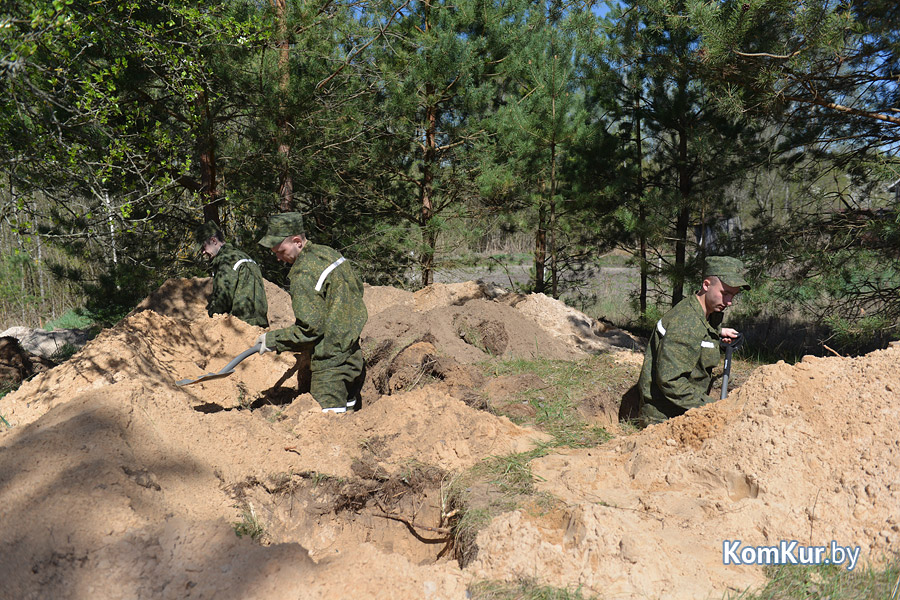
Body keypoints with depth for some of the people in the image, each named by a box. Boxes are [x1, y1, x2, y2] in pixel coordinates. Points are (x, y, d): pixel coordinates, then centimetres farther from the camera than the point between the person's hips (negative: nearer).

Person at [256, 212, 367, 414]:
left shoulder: (303, 275, -19)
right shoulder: (329, 253, 7)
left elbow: (309, 330, -21)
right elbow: (358, 288, 19)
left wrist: (272, 340, -9)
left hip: (330, 367, -10)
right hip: (353, 358, 10)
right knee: (348, 414, 17)